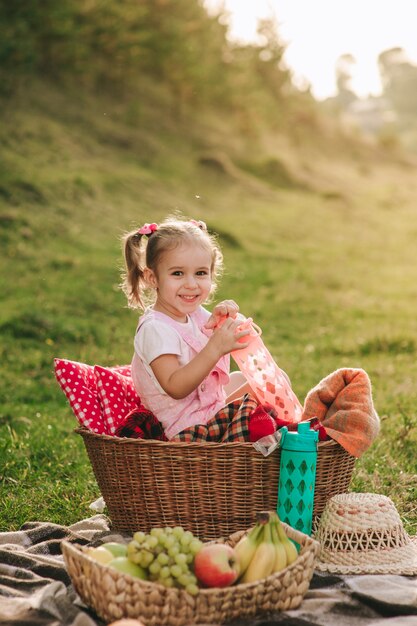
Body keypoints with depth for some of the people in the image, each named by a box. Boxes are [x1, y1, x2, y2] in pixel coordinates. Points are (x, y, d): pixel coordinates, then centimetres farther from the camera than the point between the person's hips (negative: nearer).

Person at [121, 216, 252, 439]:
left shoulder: (193, 313, 2)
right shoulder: (155, 329, -25)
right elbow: (175, 388, -32)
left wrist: (223, 320, -13)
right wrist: (215, 349, -40)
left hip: (210, 397, 10)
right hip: (189, 424, -10)